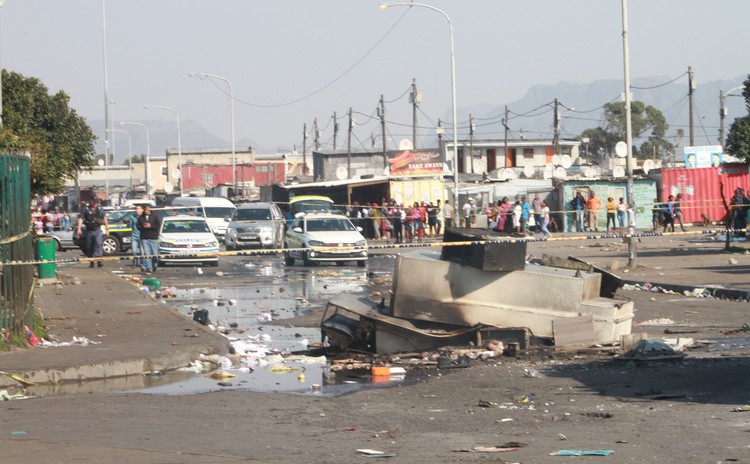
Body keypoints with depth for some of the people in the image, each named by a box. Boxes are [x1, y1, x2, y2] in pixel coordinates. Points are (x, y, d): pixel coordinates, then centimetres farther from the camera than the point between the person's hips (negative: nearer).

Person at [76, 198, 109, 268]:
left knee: (98, 244, -21)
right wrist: (79, 228, -17)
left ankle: (99, 259, -31)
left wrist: (107, 228, 7)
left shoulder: (100, 209, 9)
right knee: (89, 247, 7)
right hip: (89, 230, 0)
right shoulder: (85, 209, 1)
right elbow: (80, 218, -5)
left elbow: (104, 218, 12)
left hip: (98, 230, 0)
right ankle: (91, 262, 19)